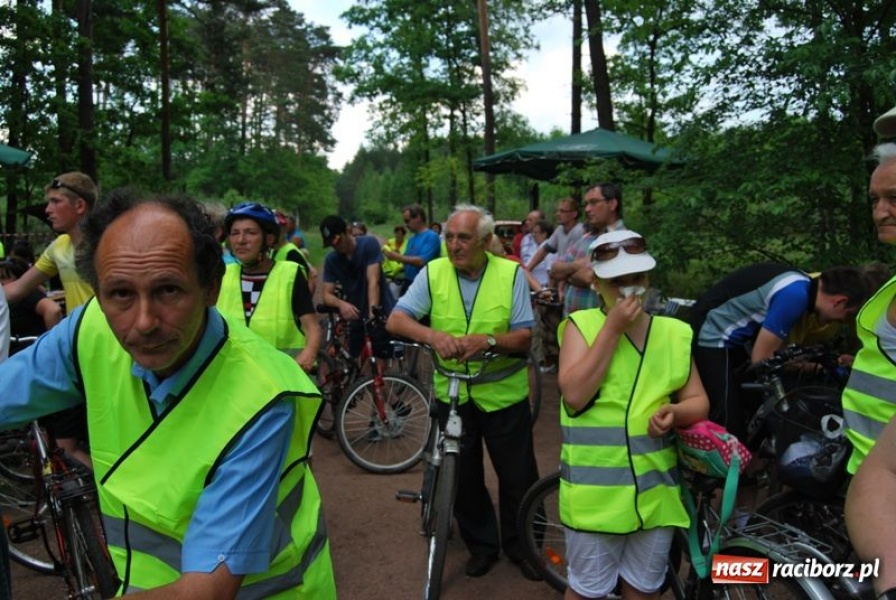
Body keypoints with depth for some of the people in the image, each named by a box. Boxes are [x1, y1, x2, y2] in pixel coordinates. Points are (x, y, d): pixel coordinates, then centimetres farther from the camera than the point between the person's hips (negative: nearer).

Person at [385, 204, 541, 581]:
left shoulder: (511, 274, -7)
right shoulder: (433, 272, -5)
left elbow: (524, 336, -10)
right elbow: (396, 320, -11)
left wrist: (488, 340, -31)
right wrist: (433, 335, -31)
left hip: (504, 393, -1)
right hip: (452, 393, 1)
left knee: (518, 476, 10)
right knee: (463, 476, 13)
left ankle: (521, 546, 34)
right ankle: (481, 545, 35)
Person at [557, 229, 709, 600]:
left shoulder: (674, 332, 4)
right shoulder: (581, 325, -6)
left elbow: (699, 401, 8)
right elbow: (574, 395, -19)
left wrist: (676, 412, -16)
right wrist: (613, 328, -19)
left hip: (656, 491, 3)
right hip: (596, 492, -3)